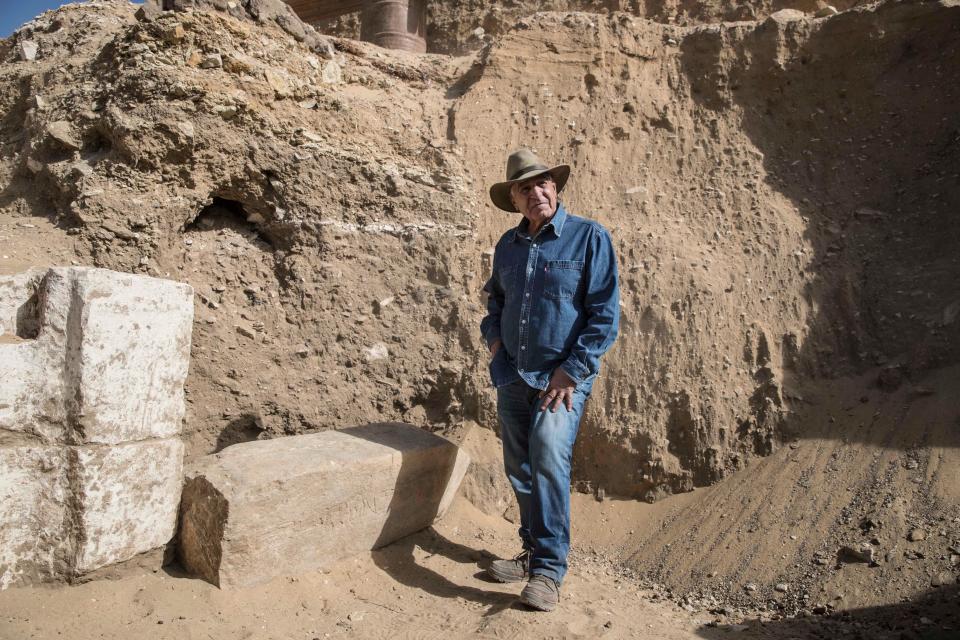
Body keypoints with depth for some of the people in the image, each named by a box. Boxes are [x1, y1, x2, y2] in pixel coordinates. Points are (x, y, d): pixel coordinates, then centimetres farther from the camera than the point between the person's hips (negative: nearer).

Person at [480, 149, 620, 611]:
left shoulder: (589, 238, -6)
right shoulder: (508, 245, 10)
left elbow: (605, 313, -10)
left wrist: (571, 370, -15)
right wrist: (492, 336, 7)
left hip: (563, 377, -5)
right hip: (512, 377, 6)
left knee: (548, 457, -22)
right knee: (520, 469, 11)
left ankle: (548, 569, -10)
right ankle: (534, 552, 28)